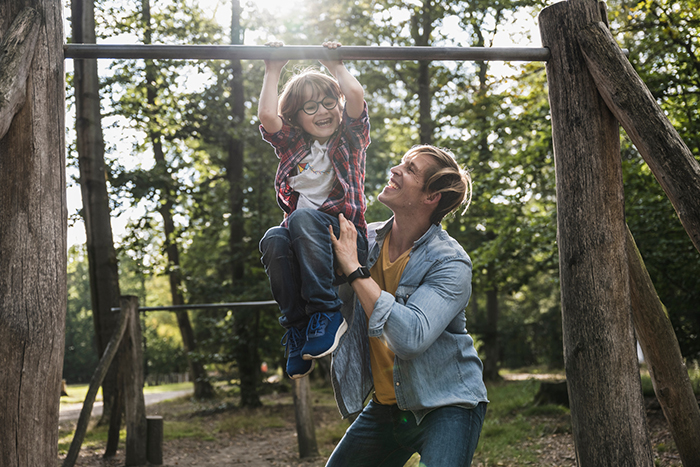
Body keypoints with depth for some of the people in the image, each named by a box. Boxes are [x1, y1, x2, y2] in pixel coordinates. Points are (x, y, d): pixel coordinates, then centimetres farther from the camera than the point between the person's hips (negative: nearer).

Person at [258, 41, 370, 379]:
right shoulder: (292, 146, 20)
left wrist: (336, 66, 11)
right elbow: (267, 117, 2)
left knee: (303, 218, -33)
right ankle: (297, 327, -23)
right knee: (273, 240, -31)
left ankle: (327, 313, -33)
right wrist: (273, 71, 11)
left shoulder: (350, 140, 14)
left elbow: (356, 97, -3)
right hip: (303, 241, 3)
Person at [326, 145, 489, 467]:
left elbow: (411, 337, -32)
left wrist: (355, 269, -28)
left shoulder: (450, 262, -18)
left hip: (446, 405, -6)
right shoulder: (366, 239, -1)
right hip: (385, 405, 6)